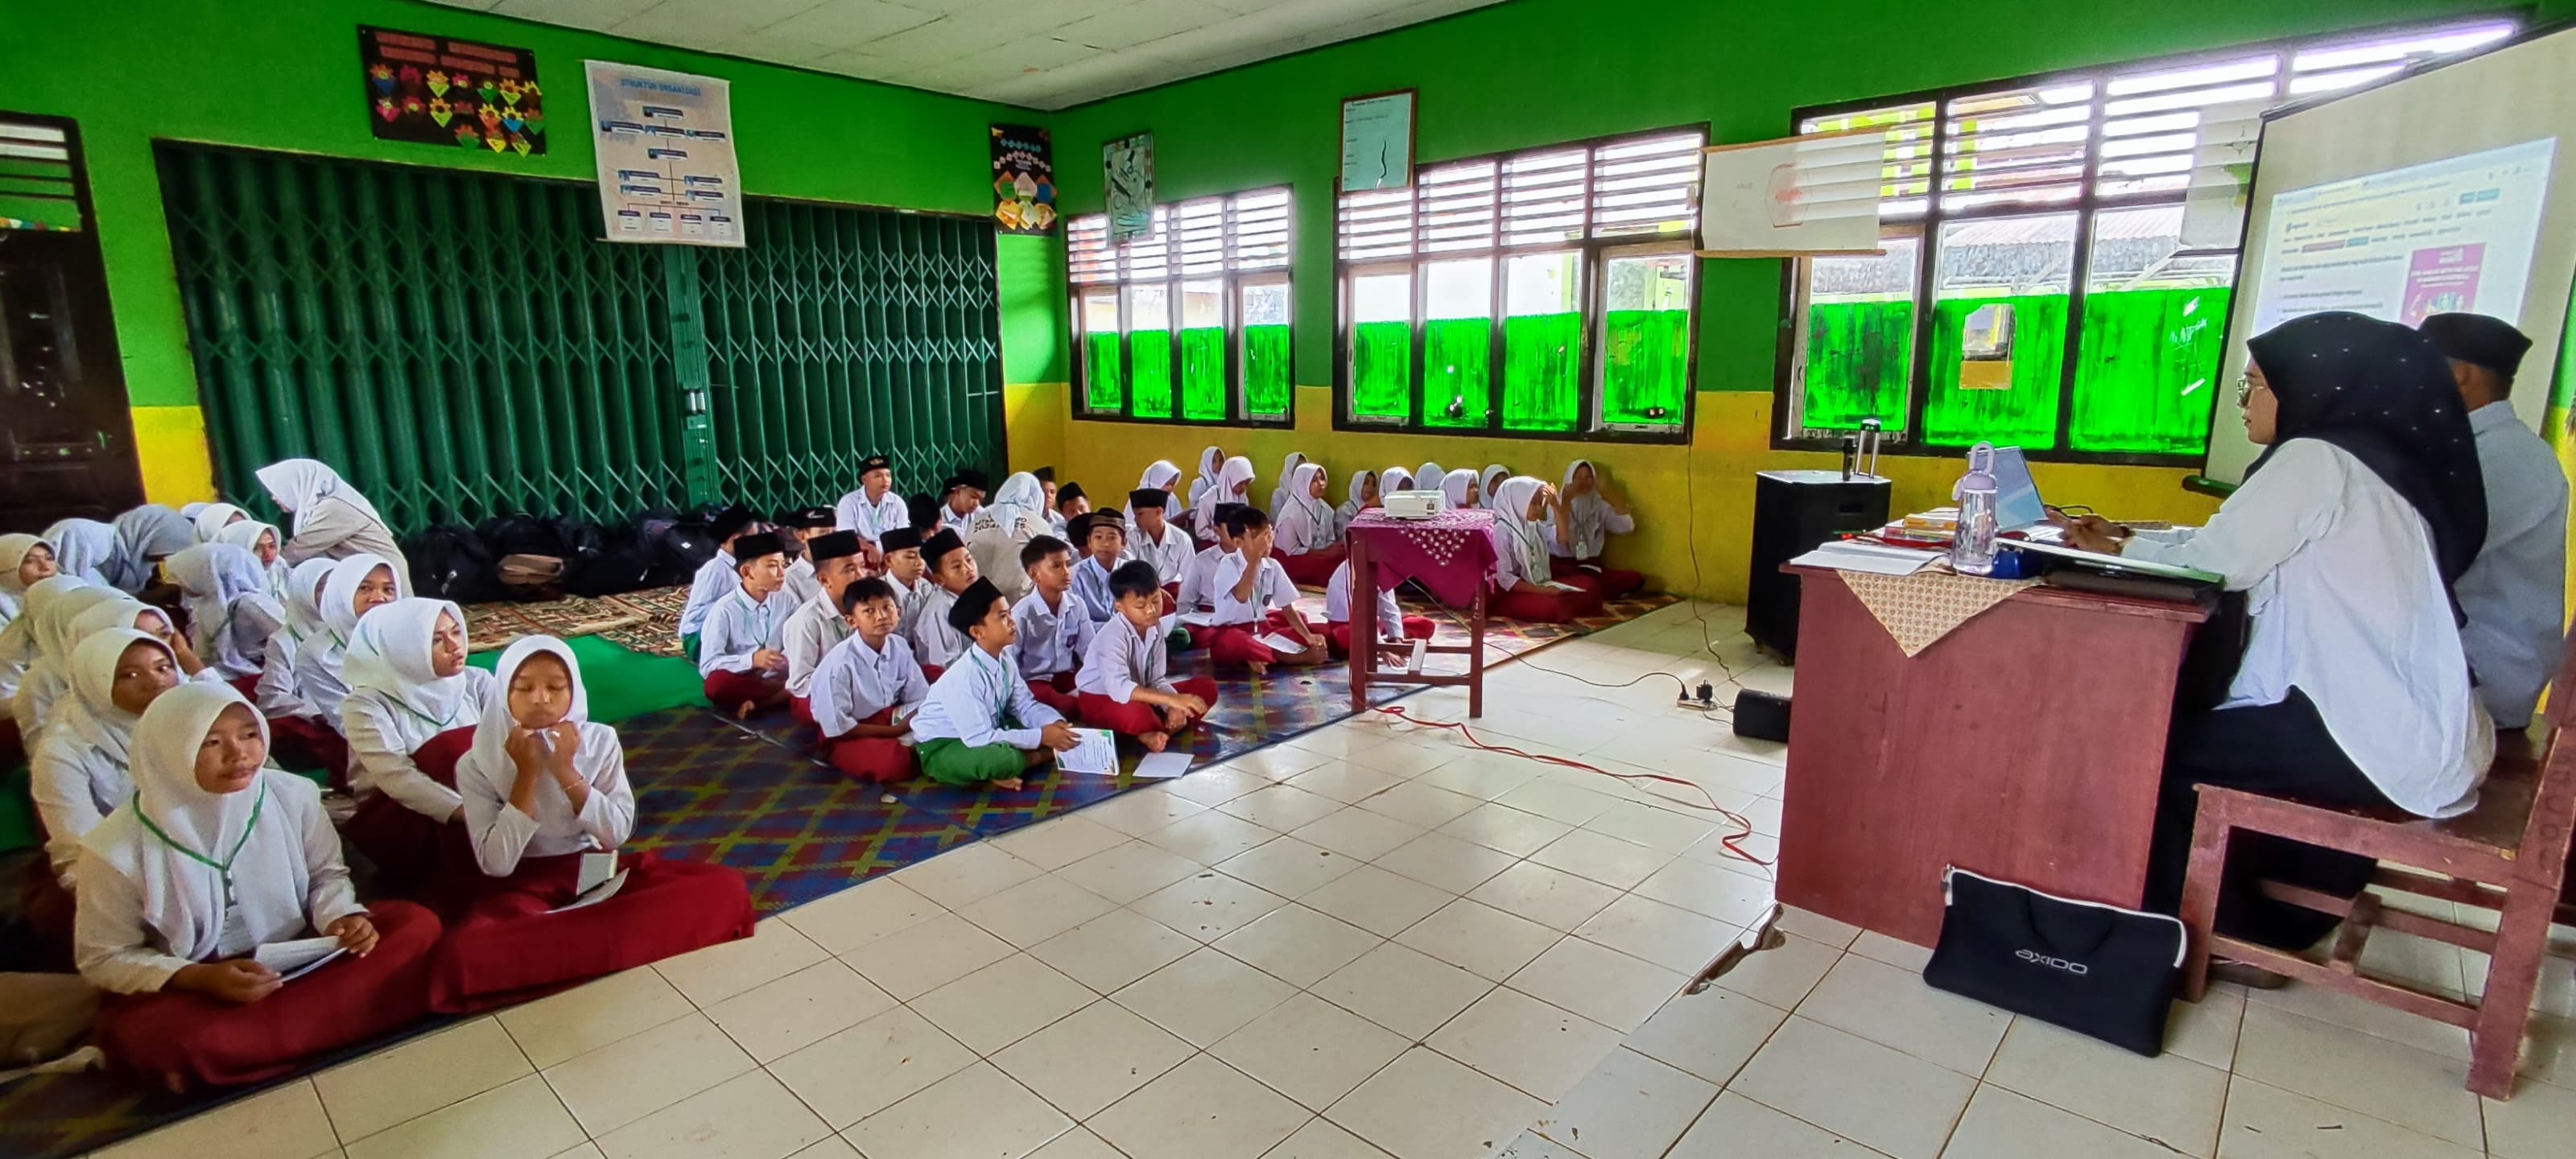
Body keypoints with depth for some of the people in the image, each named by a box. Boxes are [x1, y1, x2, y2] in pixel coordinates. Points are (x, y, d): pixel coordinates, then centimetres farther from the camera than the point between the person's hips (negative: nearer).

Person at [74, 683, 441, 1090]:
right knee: (167, 1036, -38)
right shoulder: (119, 849, -15)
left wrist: (340, 918, -17)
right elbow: (102, 958, -5)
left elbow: (326, 874, 6)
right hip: (188, 989, -3)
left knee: (415, 926, -20)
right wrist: (199, 977, -23)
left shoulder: (293, 795, -10)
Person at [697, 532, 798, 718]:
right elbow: (707, 665, -16)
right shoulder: (725, 610, -11)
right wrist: (751, 660, -29)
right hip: (741, 683, -3)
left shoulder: (786, 600, 1)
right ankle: (788, 692, -18)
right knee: (717, 684, -36)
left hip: (779, 678, 3)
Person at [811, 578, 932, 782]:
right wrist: (895, 731, -16)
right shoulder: (840, 662, -24)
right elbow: (837, 727, -22)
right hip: (848, 738, -5)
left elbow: (921, 699, -1)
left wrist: (903, 727, -21)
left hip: (892, 721, 6)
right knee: (894, 763, -32)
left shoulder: (900, 646, -9)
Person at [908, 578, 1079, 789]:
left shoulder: (1005, 660, -7)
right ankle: (1009, 764, -5)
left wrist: (1056, 724, -21)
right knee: (999, 759, -38)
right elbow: (980, 738, -32)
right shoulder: (963, 677, -30)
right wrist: (1041, 736, -29)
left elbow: (1025, 706, 0)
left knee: (1053, 727, -1)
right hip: (942, 748, -8)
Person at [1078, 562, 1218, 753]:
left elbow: (1157, 679, -5)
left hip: (1139, 695, 8)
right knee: (1137, 713, -43)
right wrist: (1172, 699, -48)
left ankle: (1154, 734, -20)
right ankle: (1166, 730, -8)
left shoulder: (1155, 627, -6)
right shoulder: (1113, 635, -28)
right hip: (1100, 700, -7)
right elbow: (1118, 688, -42)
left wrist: (1174, 707, -26)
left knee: (1206, 687, -4)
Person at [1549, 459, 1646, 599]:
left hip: (1591, 565, 6)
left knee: (1635, 579, -20)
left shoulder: (1600, 505, 11)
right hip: (1561, 566, -6)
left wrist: (1611, 493, -5)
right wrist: (1566, 502, -23)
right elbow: (1560, 539, -19)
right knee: (1588, 585, -41)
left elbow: (1626, 527, -6)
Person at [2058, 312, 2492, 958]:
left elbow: (2221, 560, -18)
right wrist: (2132, 539, 10)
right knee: (2203, 722, 21)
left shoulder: (2316, 461, -15)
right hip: (2414, 728, 9)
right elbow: (2239, 548, 13)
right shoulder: (2359, 460, 12)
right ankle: (2264, 916, 30)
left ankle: (2214, 935, 16)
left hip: (2386, 742, -9)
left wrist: (2119, 552, -3)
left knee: (2166, 747, 1)